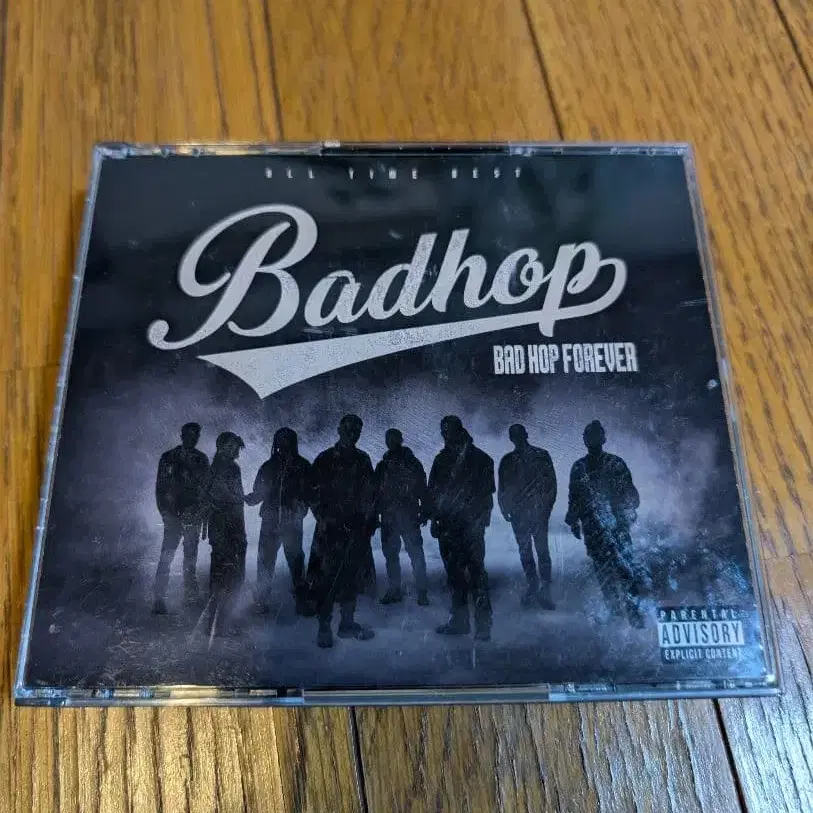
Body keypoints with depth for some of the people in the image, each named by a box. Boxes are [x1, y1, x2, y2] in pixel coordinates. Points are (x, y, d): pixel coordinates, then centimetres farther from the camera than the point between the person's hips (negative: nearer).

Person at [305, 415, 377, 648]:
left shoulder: (362, 460, 13)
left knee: (353, 576, 9)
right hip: (331, 529, -4)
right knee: (327, 576, -6)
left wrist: (369, 520, 7)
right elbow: (314, 494, -2)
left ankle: (347, 623, 22)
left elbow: (370, 494, 15)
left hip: (357, 529, 4)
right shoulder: (324, 460, 0)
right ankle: (324, 629, 4)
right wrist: (324, 519, -11)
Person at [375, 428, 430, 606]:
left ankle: (422, 592, -1)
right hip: (388, 517, 4)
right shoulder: (382, 466, 14)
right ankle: (394, 590, 17)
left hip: (409, 516, -4)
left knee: (415, 553, -7)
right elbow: (376, 492, 16)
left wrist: (423, 512, -7)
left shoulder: (412, 463, 4)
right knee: (390, 553, 7)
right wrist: (375, 514, 9)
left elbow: (422, 490, 1)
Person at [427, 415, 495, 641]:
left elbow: (486, 494, -3)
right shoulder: (442, 459, 14)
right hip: (447, 526, 5)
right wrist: (434, 518, 7)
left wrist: (479, 521, -11)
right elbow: (432, 492, 16)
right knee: (454, 574, 10)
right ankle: (459, 620, 21)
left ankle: (483, 624, 1)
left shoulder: (480, 459, -1)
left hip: (470, 527, -5)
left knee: (476, 573, -6)